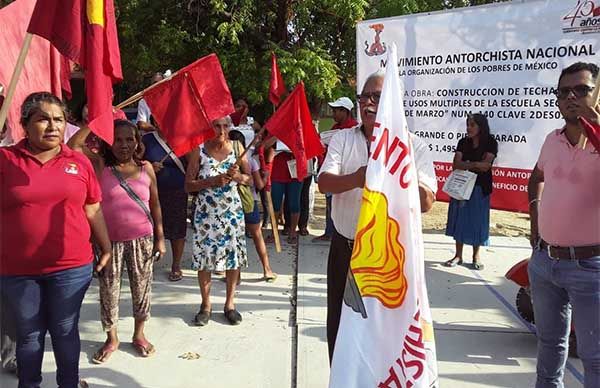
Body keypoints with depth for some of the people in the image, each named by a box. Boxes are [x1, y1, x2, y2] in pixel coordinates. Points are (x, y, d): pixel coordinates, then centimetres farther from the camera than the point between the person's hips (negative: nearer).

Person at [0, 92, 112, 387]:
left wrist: (106, 248, 12)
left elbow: (93, 210, 9)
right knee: (29, 334, 15)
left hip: (71, 267, 1)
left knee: (65, 331, 14)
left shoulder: (79, 162, 3)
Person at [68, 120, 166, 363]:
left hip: (142, 240, 1)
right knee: (109, 291, 8)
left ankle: (139, 334, 30)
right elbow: (73, 145, -16)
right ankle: (111, 338, 27)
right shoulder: (100, 165, -1)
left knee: (141, 289, 10)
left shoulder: (146, 168, 2)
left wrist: (160, 238, 4)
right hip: (110, 241, -1)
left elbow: (155, 205, 6)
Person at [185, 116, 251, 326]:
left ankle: (230, 303, 22)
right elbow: (188, 185, -5)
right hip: (206, 212, -1)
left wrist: (238, 176, -14)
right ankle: (206, 304, 21)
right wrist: (213, 181, -17)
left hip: (232, 211, 2)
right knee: (204, 256, 3)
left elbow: (251, 179, 7)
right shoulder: (199, 151, -3)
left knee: (233, 254, 5)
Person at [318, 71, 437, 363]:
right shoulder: (342, 139, 3)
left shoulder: (414, 146, -3)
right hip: (344, 249, 3)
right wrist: (355, 179, -31)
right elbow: (324, 183, -11)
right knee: (339, 325, 15)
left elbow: (426, 203, -11)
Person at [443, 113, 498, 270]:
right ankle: (458, 255, 12)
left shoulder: (491, 143, -4)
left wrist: (465, 165, -12)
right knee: (459, 218, 4)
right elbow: (456, 165, -5)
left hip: (480, 188, -3)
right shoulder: (463, 142, 5)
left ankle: (476, 256, 17)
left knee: (477, 220, 3)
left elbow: (486, 165, -15)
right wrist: (475, 165, -15)